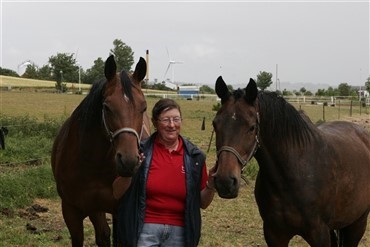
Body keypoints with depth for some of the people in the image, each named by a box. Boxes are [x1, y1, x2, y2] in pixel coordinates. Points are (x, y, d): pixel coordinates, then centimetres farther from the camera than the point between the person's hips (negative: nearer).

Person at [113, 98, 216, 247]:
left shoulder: (195, 157, 1)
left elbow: (203, 203, 8)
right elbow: (117, 193, -2)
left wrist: (211, 186, -12)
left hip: (179, 232, 2)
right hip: (144, 229, -2)